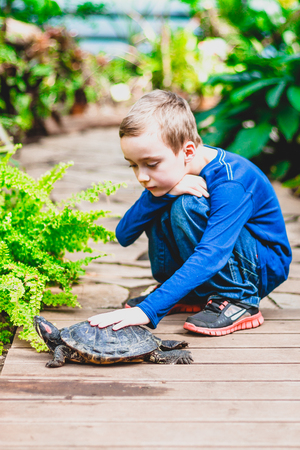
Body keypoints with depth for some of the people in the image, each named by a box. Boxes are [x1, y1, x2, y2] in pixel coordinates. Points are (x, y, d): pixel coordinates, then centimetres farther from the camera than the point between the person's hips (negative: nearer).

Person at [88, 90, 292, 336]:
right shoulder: (168, 173, -8)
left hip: (266, 267, -7)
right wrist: (165, 193, -31)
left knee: (186, 206, -28)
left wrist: (148, 309, -49)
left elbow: (210, 257, -41)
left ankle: (238, 300, -17)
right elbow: (124, 236, -13)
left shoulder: (230, 183, -30)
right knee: (159, 206, -11)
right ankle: (188, 294, 3)